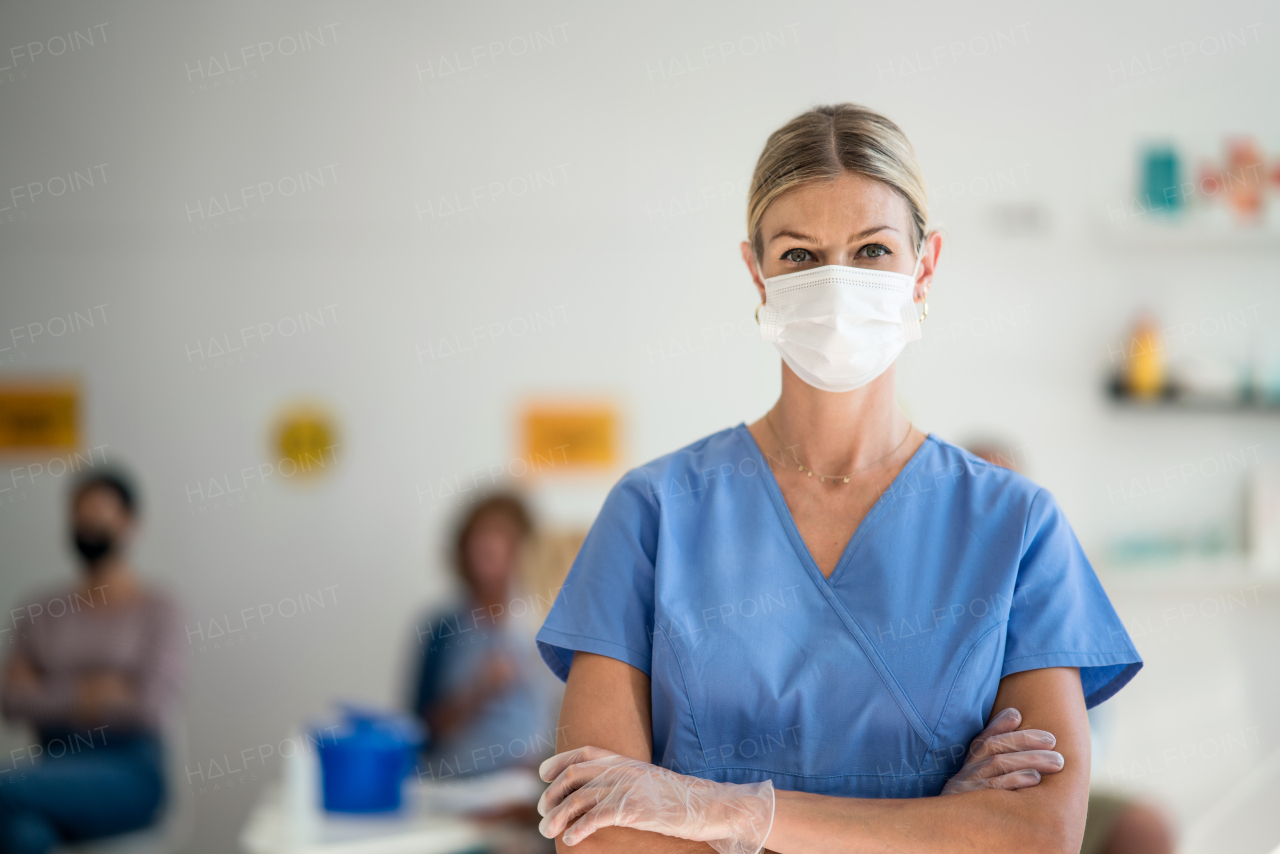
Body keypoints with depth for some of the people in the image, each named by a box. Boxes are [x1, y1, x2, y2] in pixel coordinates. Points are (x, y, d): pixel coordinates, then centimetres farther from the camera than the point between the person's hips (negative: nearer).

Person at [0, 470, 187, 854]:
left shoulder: (157, 609, 2)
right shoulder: (41, 612, 13)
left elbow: (152, 706, -9)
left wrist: (51, 696, -2)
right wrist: (84, 694, -6)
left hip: (129, 771, -3)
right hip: (55, 766, 3)